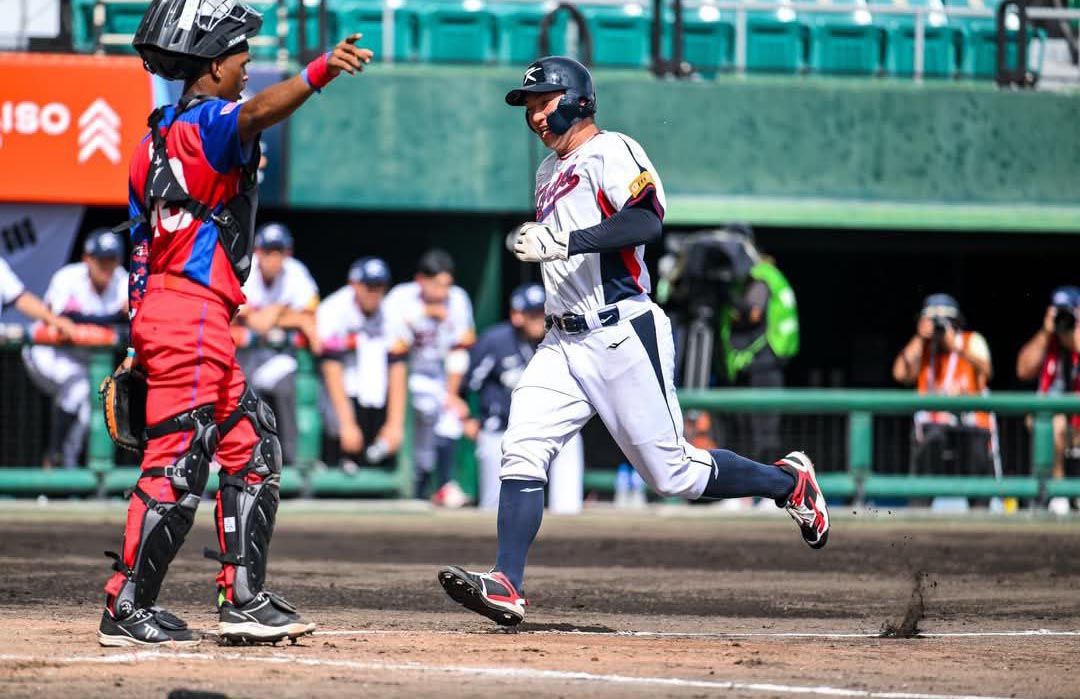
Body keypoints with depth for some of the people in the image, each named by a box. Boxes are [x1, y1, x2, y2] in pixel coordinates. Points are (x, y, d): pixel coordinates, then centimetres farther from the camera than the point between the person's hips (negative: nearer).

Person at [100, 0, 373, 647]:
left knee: (253, 447, 15)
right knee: (177, 466, -9)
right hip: (193, 311, -10)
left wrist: (141, 345, 20)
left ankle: (245, 600, 15)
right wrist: (318, 73, -50)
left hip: (158, 306, 10)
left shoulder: (159, 136, 19)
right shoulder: (205, 122, -9)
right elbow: (256, 113, -34)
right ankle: (128, 611, -7)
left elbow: (141, 251, 19)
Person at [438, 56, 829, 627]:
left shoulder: (611, 152, -8)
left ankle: (789, 483, 18)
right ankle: (506, 586, -15)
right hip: (564, 343, 8)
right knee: (522, 451, -10)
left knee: (673, 474, -3)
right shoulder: (549, 172, 19)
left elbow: (646, 221, -25)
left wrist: (561, 243, -29)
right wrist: (533, 243, 15)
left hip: (623, 335, -8)